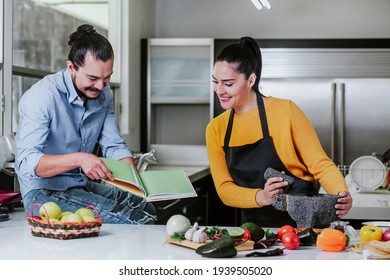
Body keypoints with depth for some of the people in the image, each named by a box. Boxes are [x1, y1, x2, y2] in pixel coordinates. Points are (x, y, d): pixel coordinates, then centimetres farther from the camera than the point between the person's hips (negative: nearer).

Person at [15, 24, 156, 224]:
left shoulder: (103, 95, 4)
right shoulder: (41, 97, -21)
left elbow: (114, 146, 6)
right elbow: (28, 162, -30)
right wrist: (79, 158, -44)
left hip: (85, 185, 8)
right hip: (44, 193, -8)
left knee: (146, 210, -10)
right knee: (124, 220, -24)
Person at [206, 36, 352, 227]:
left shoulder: (285, 111, -6)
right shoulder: (215, 129, 5)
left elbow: (320, 165, -4)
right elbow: (224, 189, -2)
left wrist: (342, 196, -23)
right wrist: (260, 197, -22)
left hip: (303, 220, -3)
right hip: (257, 228, 3)